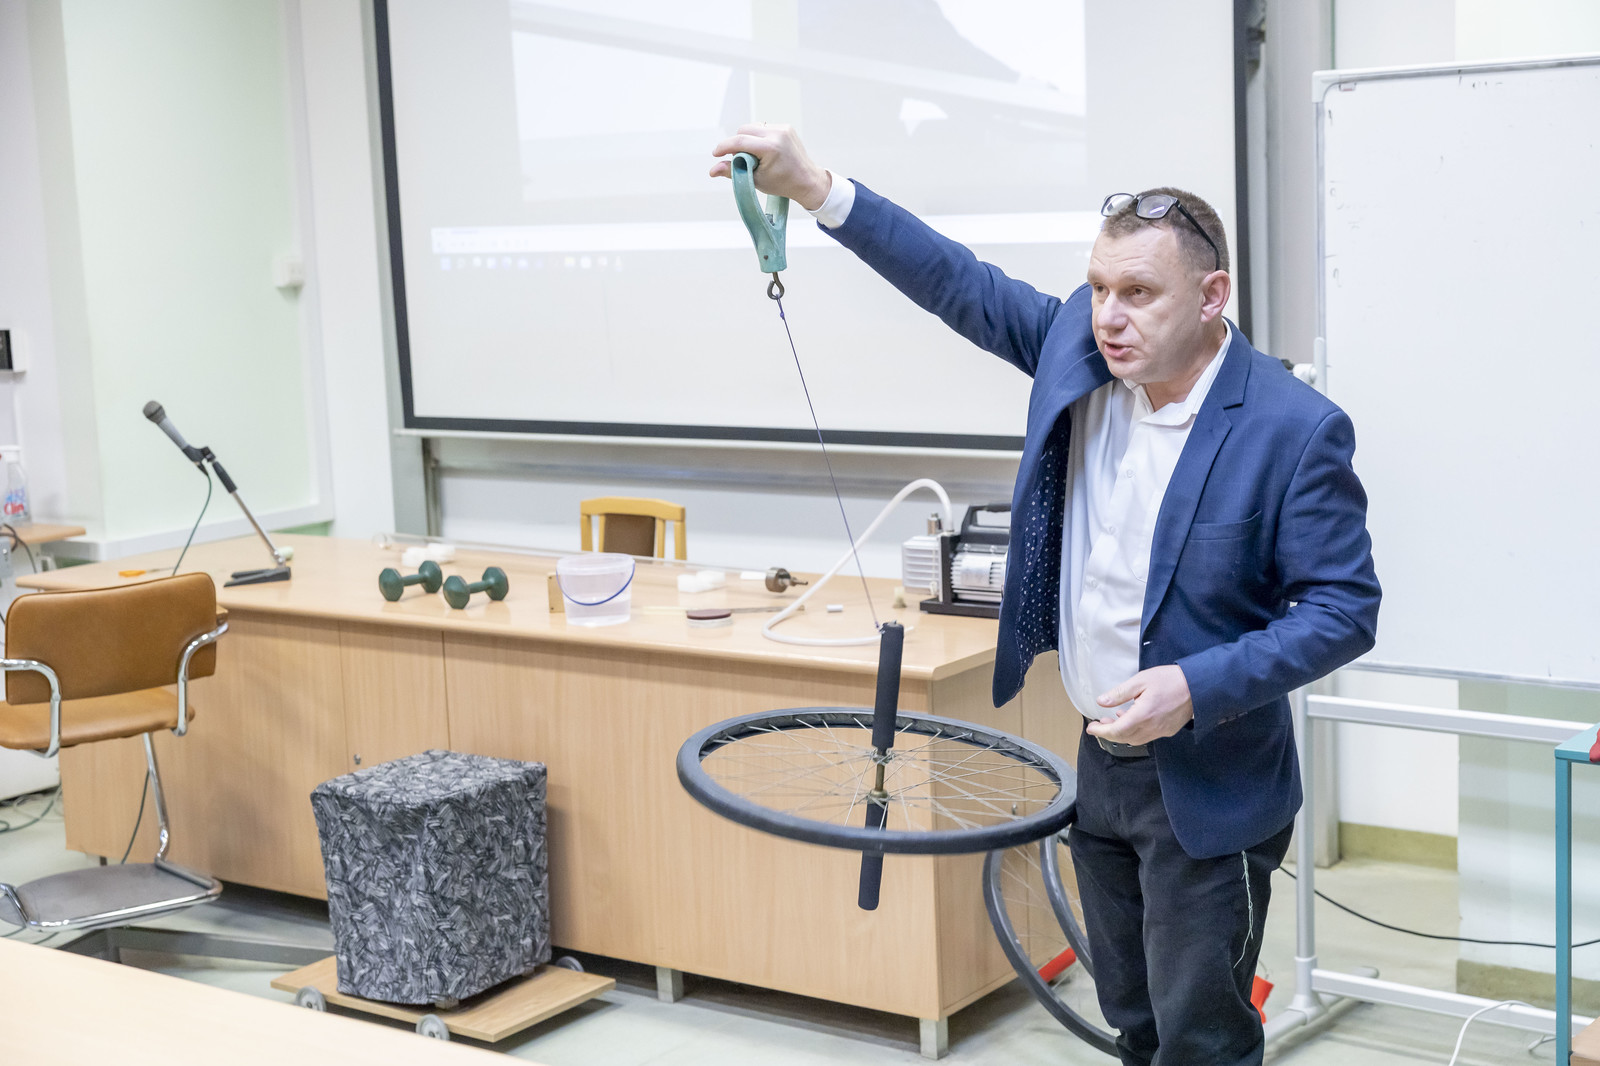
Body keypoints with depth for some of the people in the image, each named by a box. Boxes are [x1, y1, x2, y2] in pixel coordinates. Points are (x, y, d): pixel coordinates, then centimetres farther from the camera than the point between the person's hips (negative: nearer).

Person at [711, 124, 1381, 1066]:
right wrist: (815, 189, -3)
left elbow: (1344, 609, -17)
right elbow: (963, 286, 4)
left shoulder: (1295, 429, -20)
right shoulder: (1077, 345, -4)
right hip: (1101, 760, 6)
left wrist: (1198, 688, -27)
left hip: (1208, 787, -6)